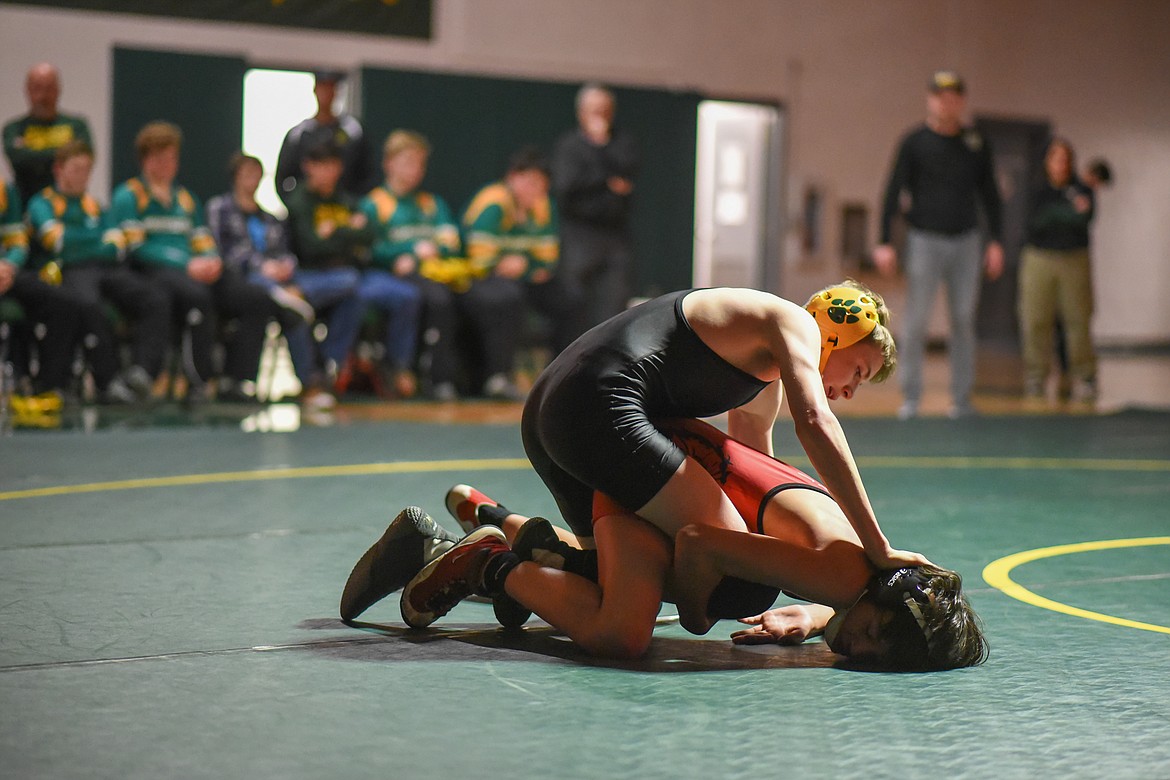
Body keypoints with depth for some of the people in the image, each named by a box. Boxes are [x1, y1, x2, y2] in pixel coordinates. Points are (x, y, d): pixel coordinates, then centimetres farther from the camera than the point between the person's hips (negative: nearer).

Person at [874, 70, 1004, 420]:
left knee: (963, 321, 3)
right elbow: (893, 192, -3)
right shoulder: (914, 142, -1)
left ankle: (962, 398, 9)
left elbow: (989, 194, 13)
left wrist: (995, 242, 7)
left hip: (966, 241, 3)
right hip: (925, 240, -3)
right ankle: (910, 398, 2)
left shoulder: (976, 144, 8)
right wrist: (885, 242, -9)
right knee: (916, 321, -5)